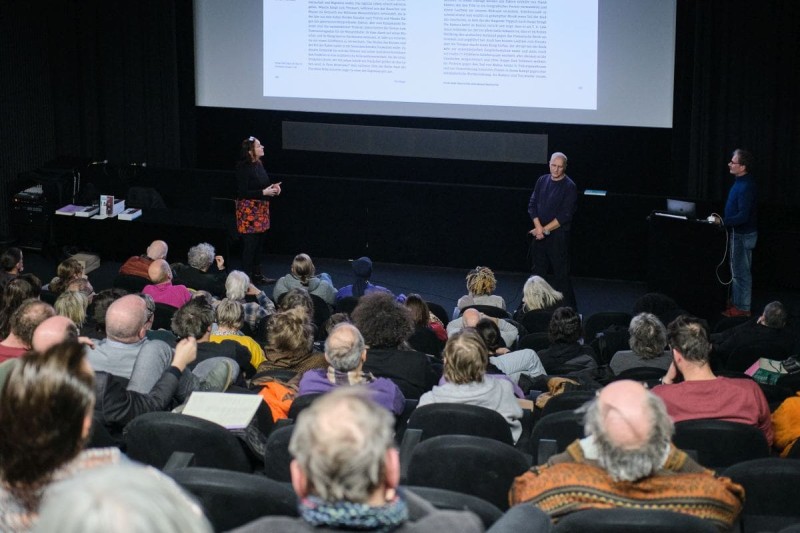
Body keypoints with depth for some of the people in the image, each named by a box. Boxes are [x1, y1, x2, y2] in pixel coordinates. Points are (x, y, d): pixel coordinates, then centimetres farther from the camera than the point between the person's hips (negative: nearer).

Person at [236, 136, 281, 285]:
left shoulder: (259, 165, 9)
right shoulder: (244, 168, -16)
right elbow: (242, 193, -19)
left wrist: (273, 187, 4)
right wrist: (263, 192, -20)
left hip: (261, 210, 8)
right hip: (248, 211, -8)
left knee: (259, 244, 12)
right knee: (250, 244, -6)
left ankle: (257, 275, 21)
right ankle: (246, 277, 1)